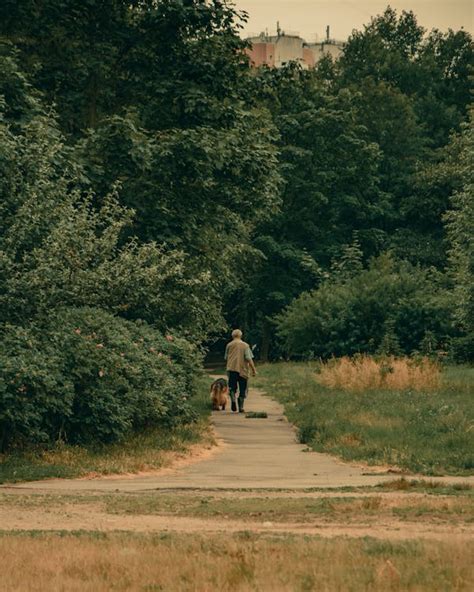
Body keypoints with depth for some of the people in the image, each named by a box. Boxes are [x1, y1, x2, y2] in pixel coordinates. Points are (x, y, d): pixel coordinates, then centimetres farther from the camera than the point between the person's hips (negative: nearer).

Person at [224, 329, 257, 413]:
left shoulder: (229, 345, 6)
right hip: (243, 370, -1)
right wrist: (253, 370, -3)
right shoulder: (245, 345, -1)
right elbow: (249, 359, -7)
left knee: (232, 388, 4)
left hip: (231, 369, 1)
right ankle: (241, 407, 6)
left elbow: (226, 358, 15)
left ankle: (233, 399, -25)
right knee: (242, 390, 9)